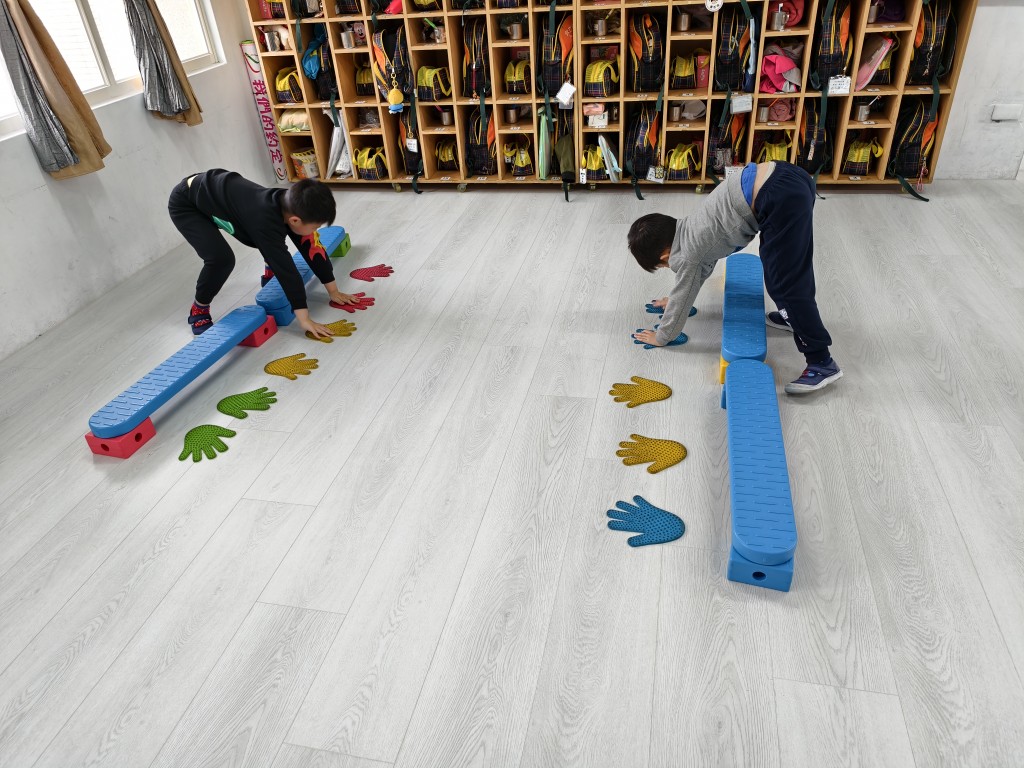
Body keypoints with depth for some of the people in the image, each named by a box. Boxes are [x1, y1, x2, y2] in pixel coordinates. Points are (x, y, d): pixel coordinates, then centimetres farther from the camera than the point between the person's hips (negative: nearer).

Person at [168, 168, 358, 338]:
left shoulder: (290, 205, -18)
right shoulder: (264, 220, -40)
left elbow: (313, 248, -9)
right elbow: (286, 267, -40)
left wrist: (333, 291, -4)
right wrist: (304, 319, -38)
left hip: (216, 193, 7)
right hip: (185, 204, -7)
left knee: (270, 244, 5)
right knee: (221, 258, -25)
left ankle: (270, 275, 35)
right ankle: (198, 310, 0)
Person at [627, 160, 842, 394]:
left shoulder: (687, 252, 2)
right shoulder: (691, 231, 26)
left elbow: (681, 298, 14)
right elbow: (703, 265, 45)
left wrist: (661, 336, 28)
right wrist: (676, 298, 57)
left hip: (782, 198, -9)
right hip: (786, 175, 9)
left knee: (787, 284, -2)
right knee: (782, 262, 30)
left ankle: (822, 363, 4)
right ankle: (792, 315, 50)